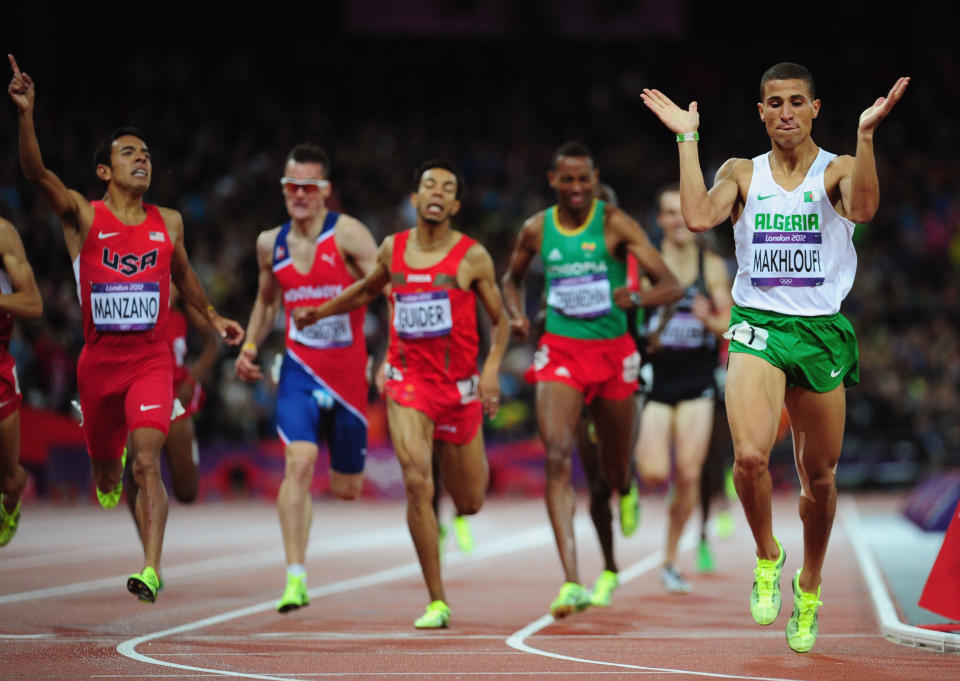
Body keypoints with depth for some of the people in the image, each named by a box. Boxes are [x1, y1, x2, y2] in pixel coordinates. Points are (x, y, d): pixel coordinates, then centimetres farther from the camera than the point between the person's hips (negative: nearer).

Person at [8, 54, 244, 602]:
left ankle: (152, 569, -23)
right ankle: (110, 481, 56)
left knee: (147, 461, -18)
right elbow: (37, 172, -19)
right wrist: (26, 114, -34)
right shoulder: (84, 216, -3)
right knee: (104, 462, 17)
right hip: (99, 359, 0)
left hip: (152, 359, 0)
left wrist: (213, 318, 22)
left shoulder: (169, 223, 7)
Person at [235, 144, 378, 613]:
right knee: (299, 461, -22)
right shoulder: (270, 244, 5)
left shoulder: (347, 235, -10)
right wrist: (249, 346, 9)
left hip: (348, 372, -2)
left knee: (346, 489, 9)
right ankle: (296, 579, -22)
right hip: (299, 370, 2)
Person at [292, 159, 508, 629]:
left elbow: (499, 320, 3)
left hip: (460, 386, 0)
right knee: (416, 483, -20)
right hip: (407, 380, 0)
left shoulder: (472, 256, -4)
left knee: (470, 502, 10)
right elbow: (367, 290, 26)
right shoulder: (392, 249, 3)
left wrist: (492, 367, -12)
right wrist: (319, 312, 27)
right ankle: (437, 602, -11)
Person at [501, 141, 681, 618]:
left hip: (612, 352, 0)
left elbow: (671, 286, -11)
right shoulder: (536, 230, 1)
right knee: (557, 458, -20)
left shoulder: (615, 224, -7)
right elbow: (512, 278, 22)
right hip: (560, 351, 0)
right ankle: (572, 583, -25)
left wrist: (636, 296, -33)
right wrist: (516, 315, 0)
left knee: (614, 472, 11)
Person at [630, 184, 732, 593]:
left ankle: (670, 561, 10)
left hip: (697, 379, 2)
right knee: (654, 474, -14)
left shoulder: (713, 267, 5)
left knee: (689, 474, -6)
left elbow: (729, 326, 5)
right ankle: (640, 450, 25)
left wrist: (710, 318, -16)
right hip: (655, 376, -2)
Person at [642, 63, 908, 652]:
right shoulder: (742, 173, 8)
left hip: (821, 332, 0)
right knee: (750, 455, -23)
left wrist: (866, 134, -27)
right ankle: (767, 556, 4)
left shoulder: (836, 170, 3)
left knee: (819, 476, 9)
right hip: (758, 328, 0)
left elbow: (862, 209, -20)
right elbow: (699, 217, -10)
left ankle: (809, 588, 31)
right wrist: (688, 139, -7)